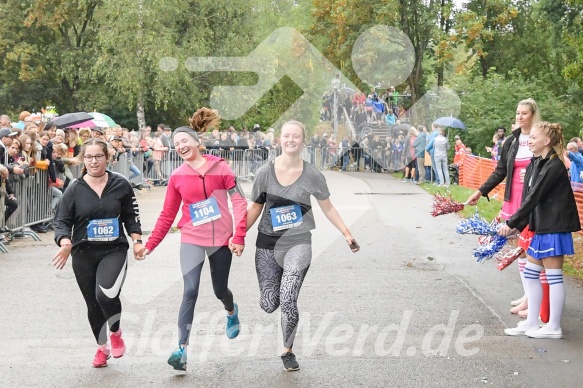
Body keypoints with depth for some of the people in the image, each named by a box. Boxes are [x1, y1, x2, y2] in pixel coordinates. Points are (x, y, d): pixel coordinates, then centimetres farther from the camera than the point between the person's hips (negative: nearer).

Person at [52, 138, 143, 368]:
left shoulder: (120, 185, -1)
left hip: (114, 251, -2)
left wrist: (137, 240, 2)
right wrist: (65, 242, -19)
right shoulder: (75, 189, -2)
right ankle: (102, 347, 33)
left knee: (106, 294, -25)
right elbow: (62, 221, -2)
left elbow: (131, 215, 10)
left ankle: (116, 333, 5)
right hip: (83, 254, 2)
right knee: (93, 304, 9)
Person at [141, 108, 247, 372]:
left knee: (220, 290, 14)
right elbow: (167, 215, 6)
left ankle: (232, 312, 52)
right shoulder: (177, 176, 0)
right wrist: (150, 244, 2)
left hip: (221, 240, 0)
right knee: (190, 291, -15)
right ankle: (182, 349, -15)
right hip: (192, 240, 1)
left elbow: (239, 201, -8)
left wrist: (239, 236, -15)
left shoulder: (219, 167, -6)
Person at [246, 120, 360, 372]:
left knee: (288, 301, -17)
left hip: (298, 244, -1)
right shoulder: (265, 173, -4)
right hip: (267, 244, 1)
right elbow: (255, 209, 6)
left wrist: (346, 234, 5)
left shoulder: (312, 175, -5)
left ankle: (288, 352, 6)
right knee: (269, 305, 1)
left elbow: (328, 208, 8)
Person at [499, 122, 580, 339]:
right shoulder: (535, 164, 8)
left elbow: (534, 198, -20)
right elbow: (529, 198, 8)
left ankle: (553, 327, 8)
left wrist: (512, 223, -18)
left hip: (554, 227, -9)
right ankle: (532, 323, 20)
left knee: (553, 276, -1)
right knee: (531, 272, 12)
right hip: (541, 227, 9)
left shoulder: (554, 167, -18)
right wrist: (517, 227, 1)